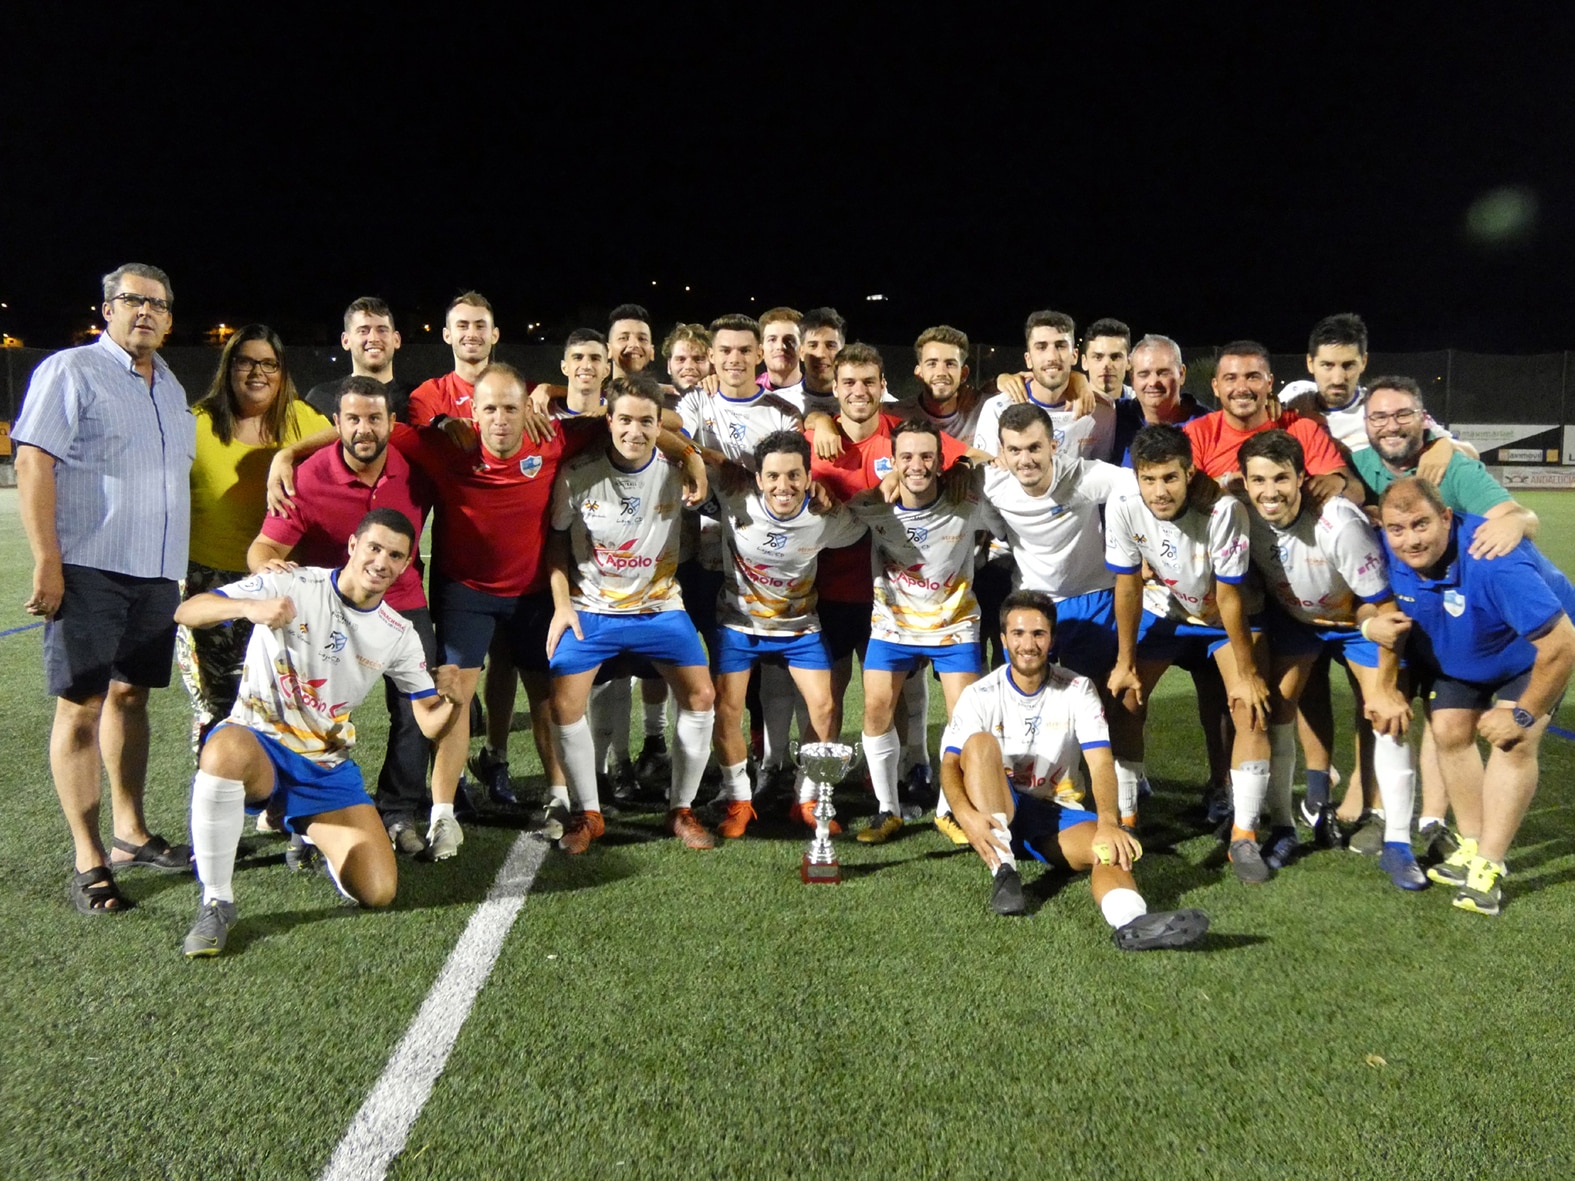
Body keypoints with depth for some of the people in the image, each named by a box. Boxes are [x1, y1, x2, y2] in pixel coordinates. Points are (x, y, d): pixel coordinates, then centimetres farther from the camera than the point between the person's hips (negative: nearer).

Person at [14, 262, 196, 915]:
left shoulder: (171, 389, 18)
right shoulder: (71, 371, -3)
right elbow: (33, 465, -10)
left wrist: (176, 567, 20)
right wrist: (46, 561, -16)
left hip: (156, 573, 7)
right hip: (88, 569, -6)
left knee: (131, 695, 13)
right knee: (81, 704, -3)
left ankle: (130, 832, 23)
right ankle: (88, 860, 3)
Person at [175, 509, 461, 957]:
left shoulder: (399, 635, 3)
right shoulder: (292, 585, -9)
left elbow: (431, 726, 4)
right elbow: (186, 612, -17)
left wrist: (451, 698, -20)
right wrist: (249, 607, -37)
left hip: (328, 768, 4)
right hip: (258, 744, -4)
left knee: (378, 892, -11)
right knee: (225, 750, -43)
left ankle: (312, 836, 25)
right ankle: (216, 903, -21)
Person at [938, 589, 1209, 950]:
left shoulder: (1077, 690, -1)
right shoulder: (979, 696, -4)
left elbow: (1101, 763, -11)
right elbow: (950, 764, -12)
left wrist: (1108, 822, -31)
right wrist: (965, 814, -34)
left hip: (1059, 814, 1)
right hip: (997, 814, -1)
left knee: (1111, 848, -31)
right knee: (980, 742, -29)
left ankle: (1130, 922, -64)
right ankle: (1003, 871, -34)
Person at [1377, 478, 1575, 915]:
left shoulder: (1495, 562, -43)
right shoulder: (1386, 551, -26)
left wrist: (1524, 714, -26)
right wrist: (1378, 624, -29)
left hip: (1534, 648, -5)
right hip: (1453, 655, 5)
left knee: (1514, 742, -18)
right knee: (1449, 730, -2)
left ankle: (1489, 866, -11)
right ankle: (1472, 844, 15)